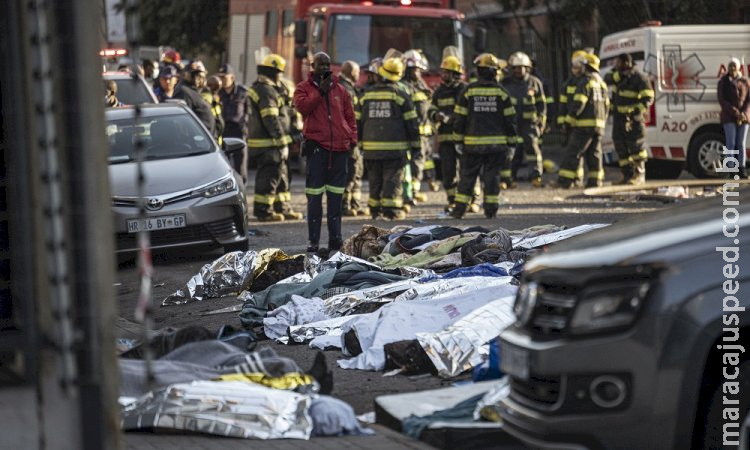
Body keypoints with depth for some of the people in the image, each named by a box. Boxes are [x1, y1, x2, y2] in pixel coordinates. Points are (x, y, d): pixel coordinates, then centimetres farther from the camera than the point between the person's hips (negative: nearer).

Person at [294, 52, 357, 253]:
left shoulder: (340, 90, 15)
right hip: (316, 146, -3)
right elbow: (302, 107, -12)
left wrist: (352, 138, 6)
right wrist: (320, 91, -13)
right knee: (314, 195, -5)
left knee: (336, 195, 5)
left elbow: (350, 116, 17)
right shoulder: (304, 88, 7)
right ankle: (313, 240, -3)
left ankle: (335, 238, 9)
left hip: (339, 147, 3)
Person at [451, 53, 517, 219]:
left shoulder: (468, 91, -1)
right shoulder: (501, 92, 0)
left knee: (467, 176, 6)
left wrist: (459, 137, 11)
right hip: (497, 142, 0)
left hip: (473, 142, 0)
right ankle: (491, 208, 4)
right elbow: (510, 119, 3)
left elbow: (459, 118, 1)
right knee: (492, 175, 5)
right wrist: (512, 141, 10)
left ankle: (460, 208, 5)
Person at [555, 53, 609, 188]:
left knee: (573, 152, -7)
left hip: (585, 124, -8)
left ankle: (564, 180, -10)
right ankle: (595, 180, 6)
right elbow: (606, 105, 18)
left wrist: (570, 119, -10)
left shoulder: (585, 81, -11)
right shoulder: (601, 82, 17)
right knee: (594, 153, 10)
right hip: (599, 124, 8)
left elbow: (578, 103, -18)